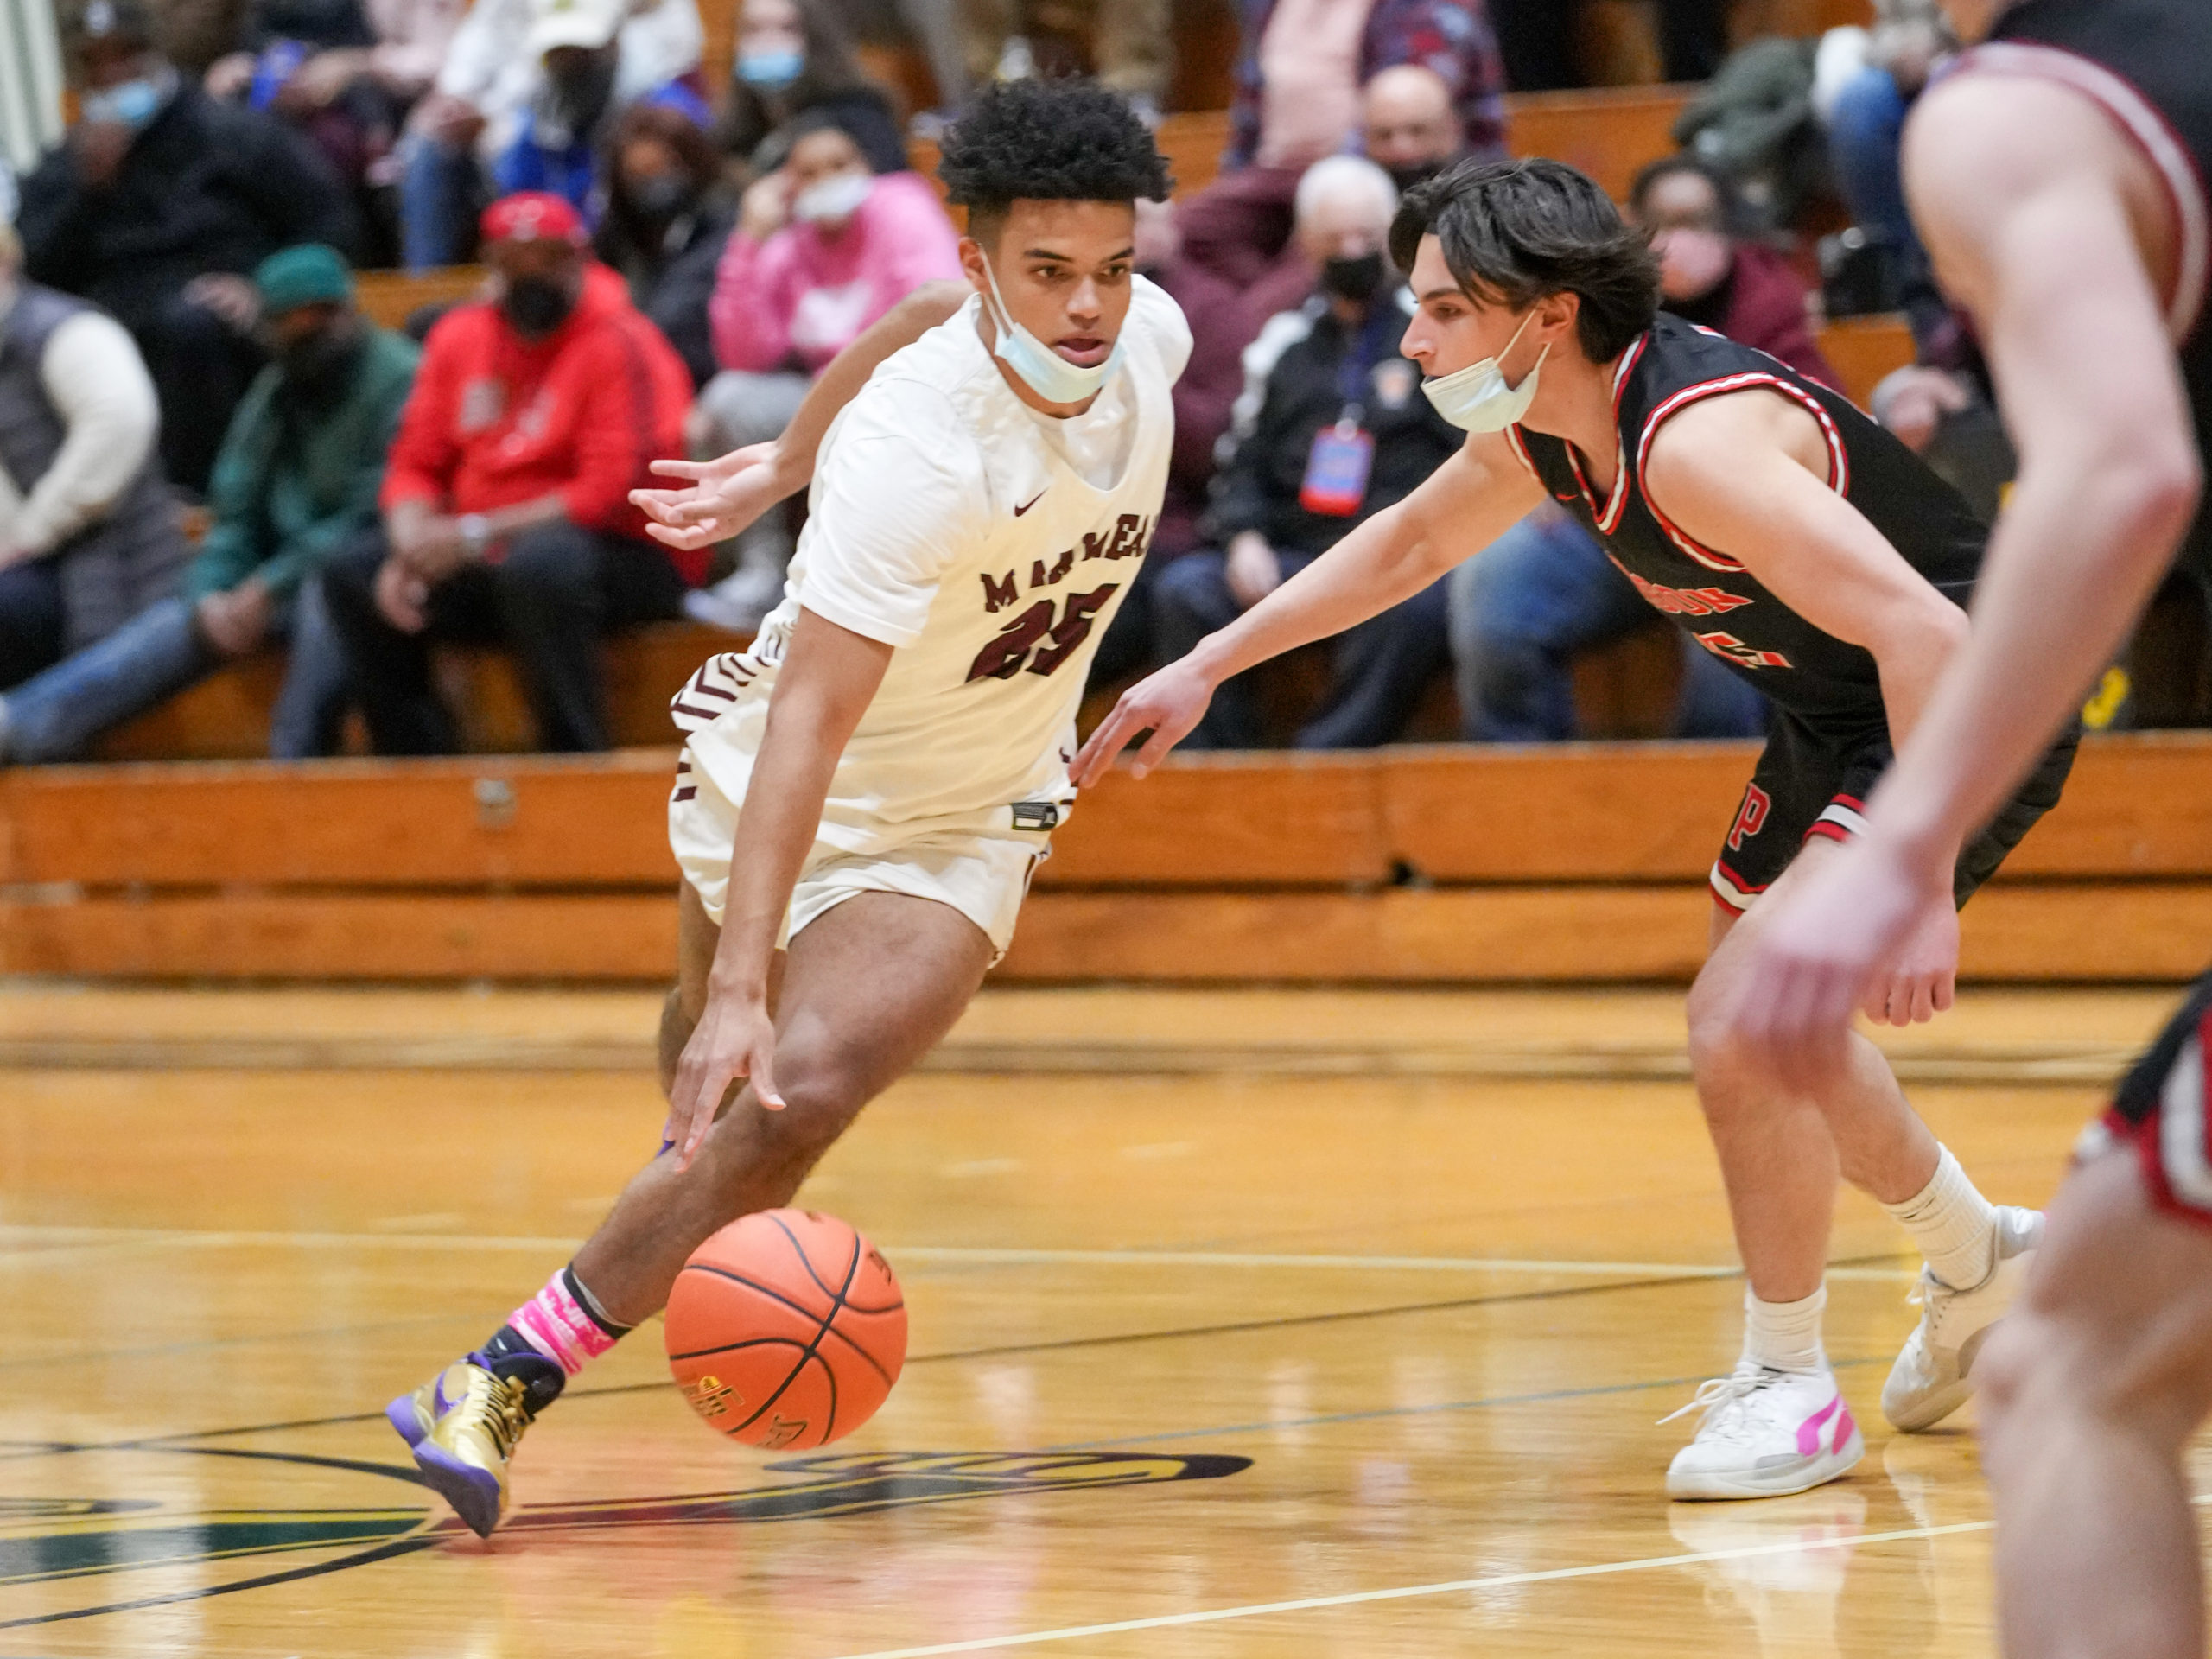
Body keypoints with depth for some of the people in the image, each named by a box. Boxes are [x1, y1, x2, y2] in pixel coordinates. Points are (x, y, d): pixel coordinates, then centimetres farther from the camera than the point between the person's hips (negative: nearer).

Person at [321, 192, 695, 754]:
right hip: (483, 563, 7)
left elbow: (615, 491, -19)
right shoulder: (460, 335, 9)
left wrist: (474, 536, -19)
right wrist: (413, 551, -12)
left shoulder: (618, 343, -12)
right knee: (352, 572, -8)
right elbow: (416, 466, 11)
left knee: (538, 565, -38)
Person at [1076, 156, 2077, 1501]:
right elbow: (1410, 541, 19)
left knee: (1743, 1022, -17)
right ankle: (1979, 1262, 44)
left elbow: (1924, 633, -37)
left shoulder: (1696, 435, -32)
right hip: (1836, 716, 10)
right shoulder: (1545, 428, -3)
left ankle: (1789, 1385, 1)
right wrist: (1207, 668, 19)